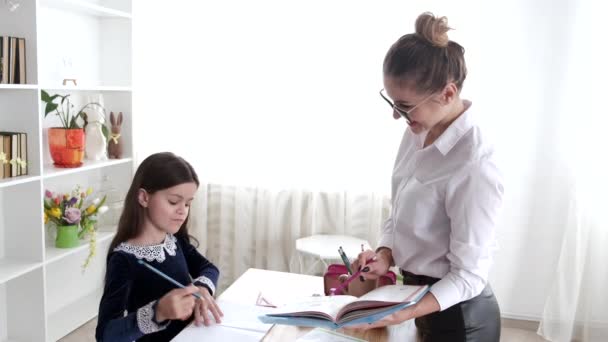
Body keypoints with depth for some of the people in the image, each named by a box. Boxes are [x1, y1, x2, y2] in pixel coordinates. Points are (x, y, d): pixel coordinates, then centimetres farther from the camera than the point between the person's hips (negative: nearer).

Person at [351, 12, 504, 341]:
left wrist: (400, 315, -33)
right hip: (419, 292, 7)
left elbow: (468, 277, -24)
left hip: (456, 315, -7)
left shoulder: (473, 168, -30)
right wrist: (385, 254, -11)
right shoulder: (418, 132, -5)